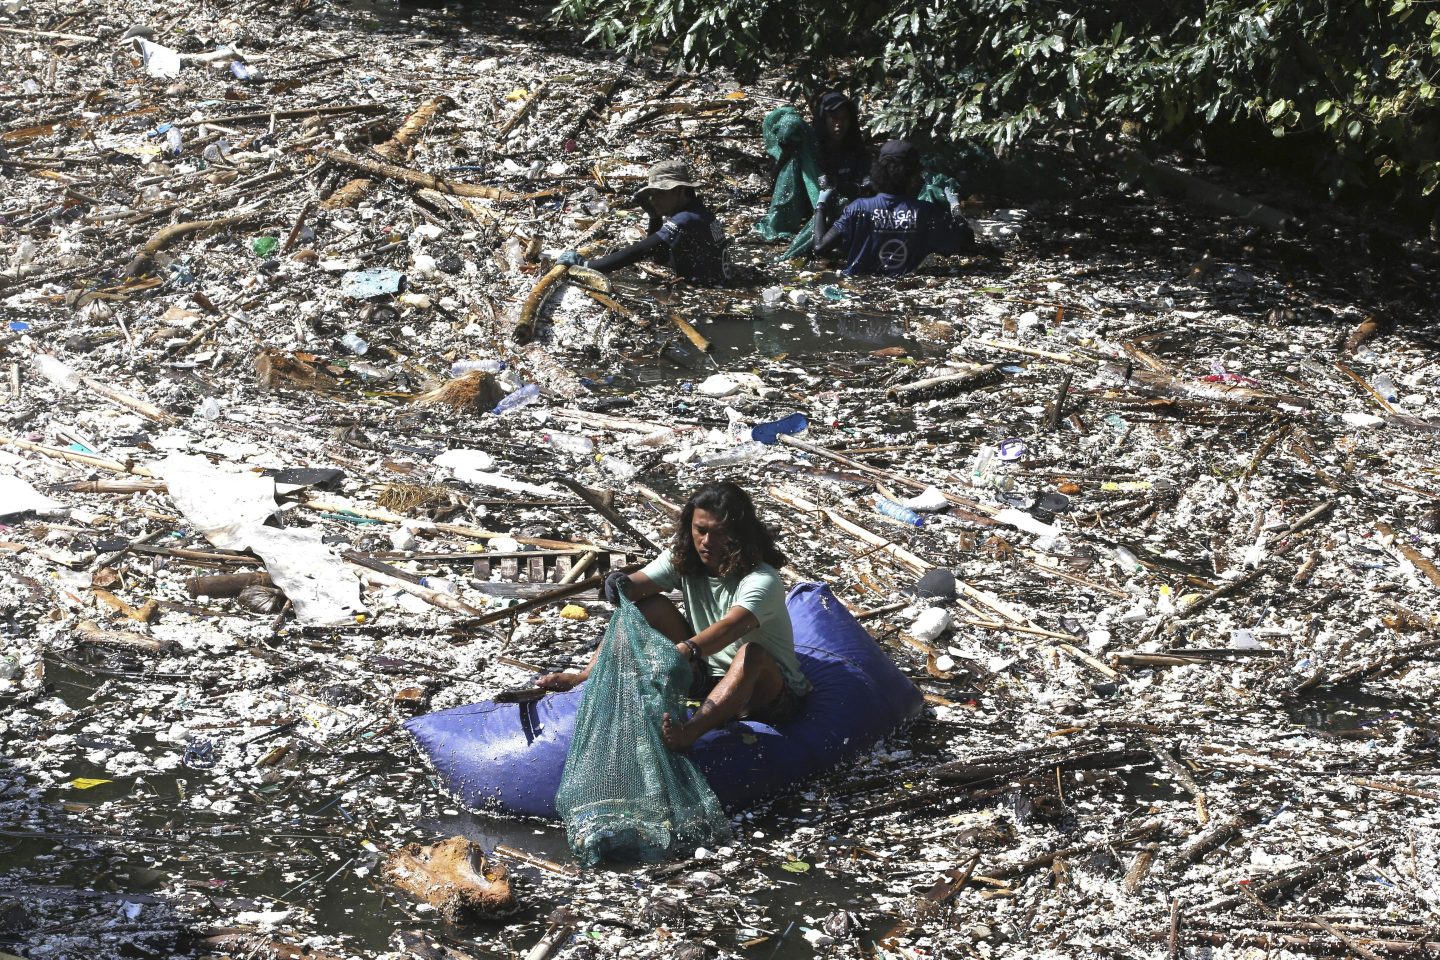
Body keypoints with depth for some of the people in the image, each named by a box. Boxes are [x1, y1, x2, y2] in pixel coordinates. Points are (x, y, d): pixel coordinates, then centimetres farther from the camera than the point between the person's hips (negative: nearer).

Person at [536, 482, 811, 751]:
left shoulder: (762, 581, -25)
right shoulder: (684, 559, -4)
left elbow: (730, 627, -43)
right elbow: (639, 583, -19)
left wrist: (687, 650, -61)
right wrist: (621, 586, -43)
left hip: (773, 692, -6)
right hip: (708, 674, 6)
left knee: (751, 653, -41)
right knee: (652, 606, -8)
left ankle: (687, 732, -62)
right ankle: (588, 678, -16)